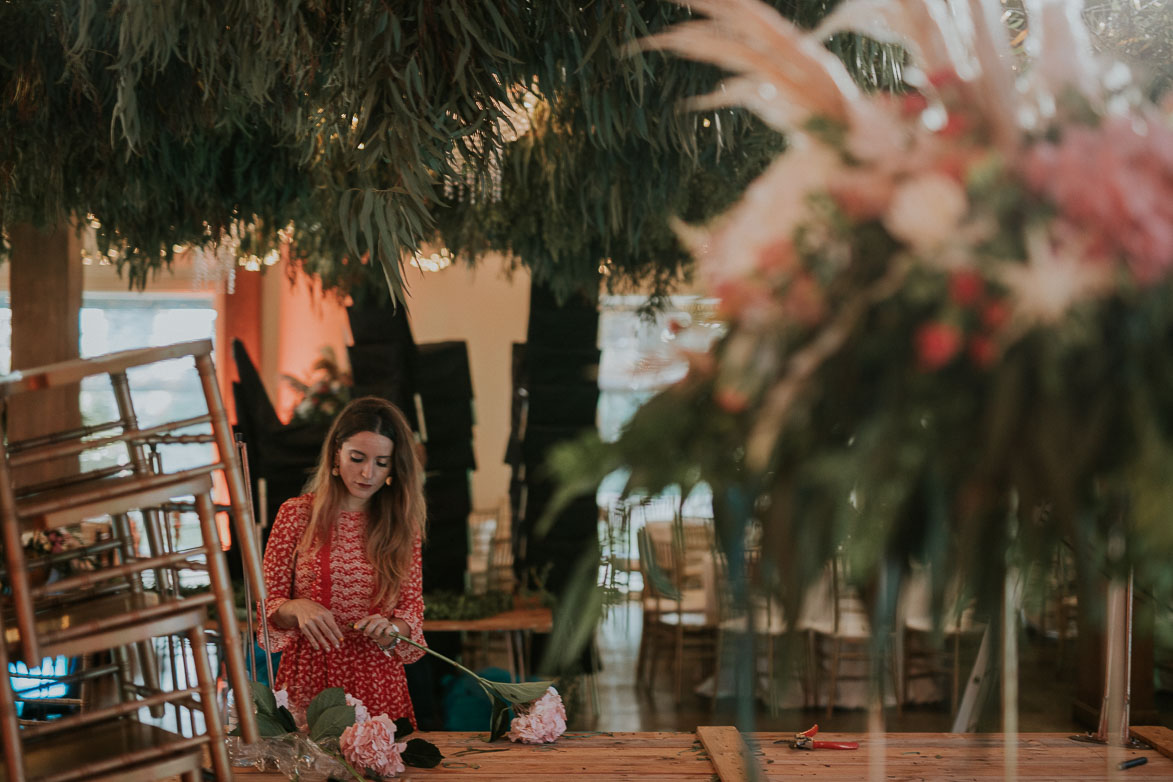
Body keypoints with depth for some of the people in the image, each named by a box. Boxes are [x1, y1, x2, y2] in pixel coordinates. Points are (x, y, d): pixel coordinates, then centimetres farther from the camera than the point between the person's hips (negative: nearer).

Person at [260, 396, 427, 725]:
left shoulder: (402, 525, 7)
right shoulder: (297, 515, 1)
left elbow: (412, 609, 8)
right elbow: (268, 605, 4)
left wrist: (389, 630, -13)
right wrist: (296, 608, -16)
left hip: (379, 684, 1)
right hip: (307, 682, -1)